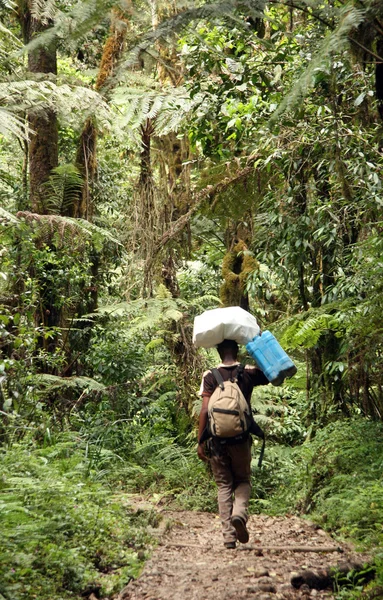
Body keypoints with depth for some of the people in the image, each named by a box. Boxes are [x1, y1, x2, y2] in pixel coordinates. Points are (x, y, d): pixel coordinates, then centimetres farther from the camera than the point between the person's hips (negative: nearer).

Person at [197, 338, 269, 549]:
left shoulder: (210, 376, -4)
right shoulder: (249, 373, -1)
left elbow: (205, 410, -9)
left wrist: (200, 442, -4)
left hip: (217, 439, 0)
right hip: (241, 439, 0)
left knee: (224, 485, 10)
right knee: (243, 481, 16)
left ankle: (228, 535, 4)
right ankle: (240, 514, -13)